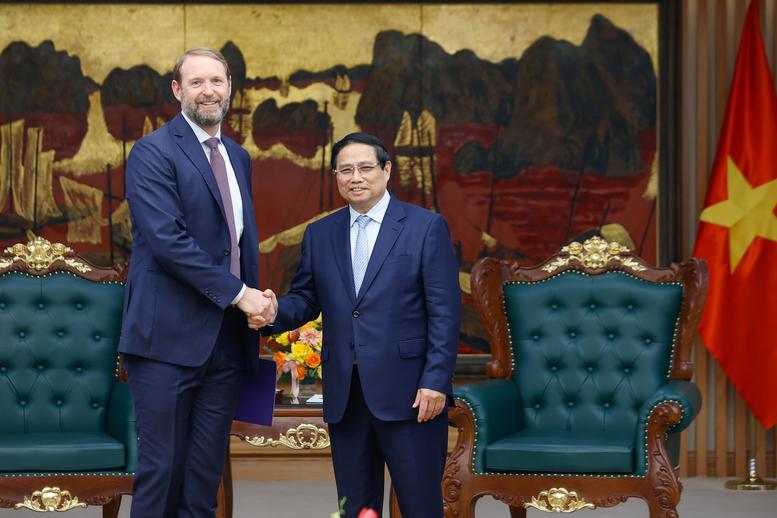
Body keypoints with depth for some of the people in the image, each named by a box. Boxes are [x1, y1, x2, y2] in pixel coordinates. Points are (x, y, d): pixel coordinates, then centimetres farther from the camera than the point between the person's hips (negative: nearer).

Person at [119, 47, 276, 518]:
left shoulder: (238, 157, 17)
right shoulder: (154, 152, -6)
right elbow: (168, 240, -16)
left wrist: (256, 301, 2)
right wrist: (239, 293, -15)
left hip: (227, 337, 7)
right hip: (170, 337, -6)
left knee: (207, 472, 8)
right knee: (163, 467, -3)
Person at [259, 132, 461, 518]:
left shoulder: (426, 227, -1)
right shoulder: (319, 234, 13)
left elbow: (445, 311, -5)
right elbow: (305, 299, 14)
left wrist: (436, 382, -13)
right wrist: (275, 312, -10)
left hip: (409, 393, -4)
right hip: (345, 395, 4)